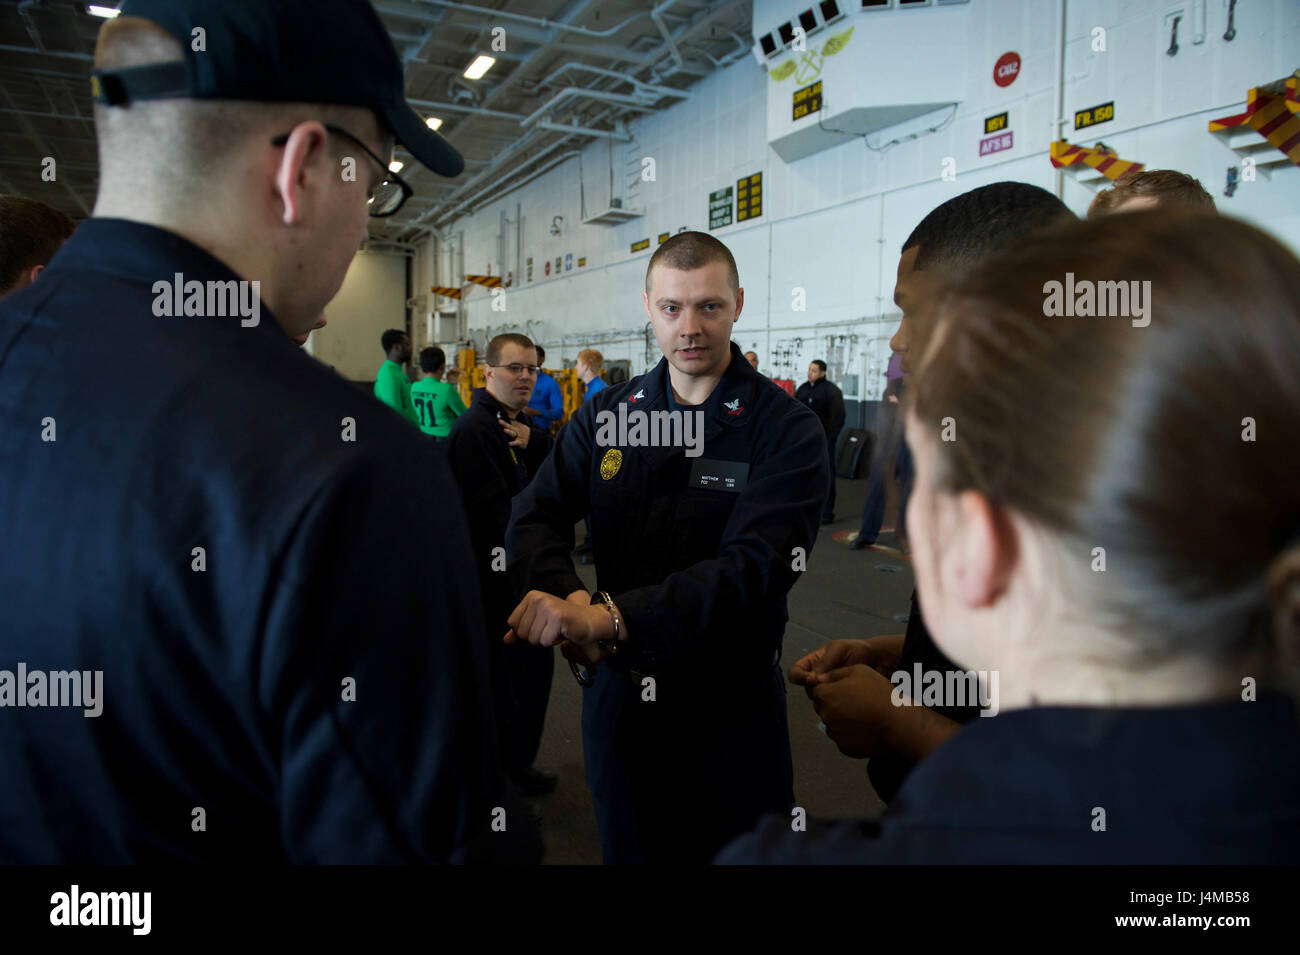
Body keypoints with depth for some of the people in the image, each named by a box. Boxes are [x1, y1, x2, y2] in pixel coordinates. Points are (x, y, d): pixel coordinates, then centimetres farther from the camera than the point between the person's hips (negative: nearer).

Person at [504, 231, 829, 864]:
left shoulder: (787, 430, -13)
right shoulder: (604, 416, 1)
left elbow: (753, 568, -24)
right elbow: (534, 518, -4)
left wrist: (610, 617, -34)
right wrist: (569, 600, -26)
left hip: (730, 699, -3)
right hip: (617, 687, 3)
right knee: (627, 845, 23)